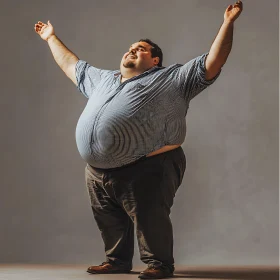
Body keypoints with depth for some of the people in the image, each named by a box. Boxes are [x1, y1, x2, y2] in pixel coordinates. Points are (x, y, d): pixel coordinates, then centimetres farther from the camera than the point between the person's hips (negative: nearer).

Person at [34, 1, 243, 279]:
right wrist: (51, 38, 40)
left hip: (148, 168, -6)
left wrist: (227, 23, -8)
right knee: (109, 220, 15)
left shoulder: (172, 79, 4)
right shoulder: (103, 79, 23)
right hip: (98, 172, 7)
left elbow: (212, 63, -3)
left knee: (150, 218, -4)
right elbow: (72, 65, 36)